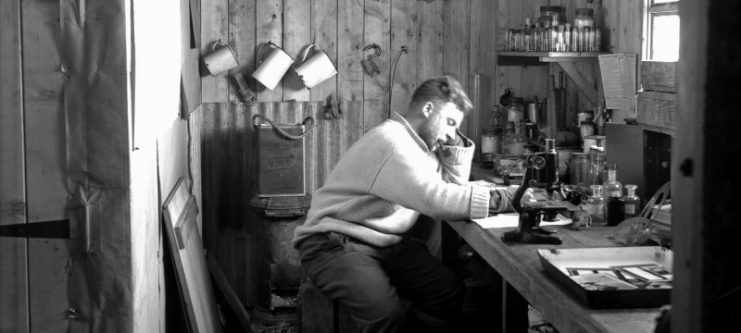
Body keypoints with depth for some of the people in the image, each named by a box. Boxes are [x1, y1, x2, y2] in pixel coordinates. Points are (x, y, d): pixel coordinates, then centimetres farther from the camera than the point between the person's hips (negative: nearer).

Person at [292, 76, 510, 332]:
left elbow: (452, 190, 13)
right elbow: (433, 198, -31)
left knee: (450, 291, -8)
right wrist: (501, 200, -30)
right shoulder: (390, 141, -20)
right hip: (334, 245, -9)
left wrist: (455, 143, 2)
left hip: (385, 243, 9)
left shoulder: (422, 145, 11)